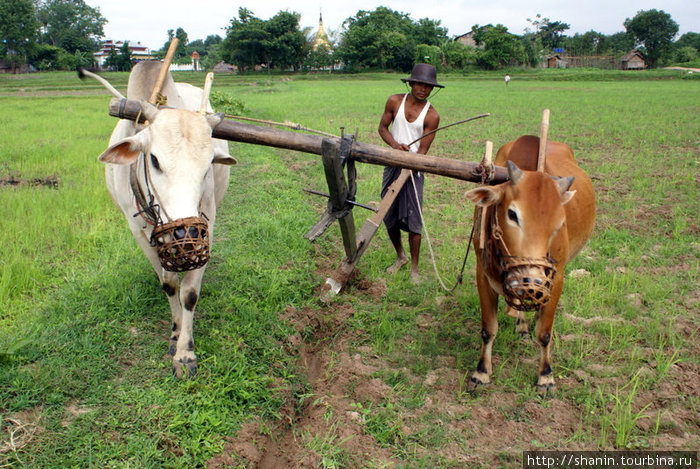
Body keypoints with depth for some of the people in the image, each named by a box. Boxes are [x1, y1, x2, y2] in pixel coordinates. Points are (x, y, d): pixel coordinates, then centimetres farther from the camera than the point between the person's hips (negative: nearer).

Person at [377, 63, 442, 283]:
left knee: (413, 220, -6)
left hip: (415, 169, -3)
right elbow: (382, 128, 7)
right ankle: (400, 257, 32)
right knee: (389, 217, 9)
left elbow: (423, 150, -8)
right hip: (392, 166, 3)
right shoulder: (395, 101, 1)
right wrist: (394, 144, -14)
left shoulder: (431, 116, -7)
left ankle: (414, 269, 8)